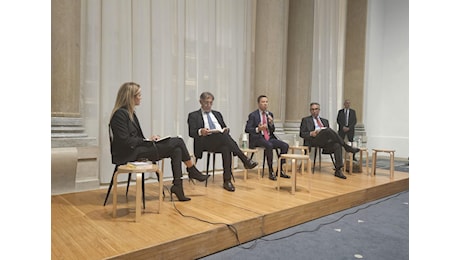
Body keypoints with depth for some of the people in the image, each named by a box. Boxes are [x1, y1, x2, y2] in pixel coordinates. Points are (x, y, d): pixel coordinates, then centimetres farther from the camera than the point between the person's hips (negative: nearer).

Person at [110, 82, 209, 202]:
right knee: (178, 142, -11)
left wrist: (149, 140, -1)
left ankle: (177, 185, -9)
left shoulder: (130, 112, 15)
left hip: (137, 148, 9)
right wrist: (147, 140, -10)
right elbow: (125, 141, -19)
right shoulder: (120, 114, -14)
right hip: (130, 154, -9)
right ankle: (192, 171, 8)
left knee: (176, 150, -10)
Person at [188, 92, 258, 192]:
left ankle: (227, 181, -30)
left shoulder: (217, 114, 29)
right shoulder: (194, 115, 15)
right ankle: (245, 160, -34)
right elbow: (191, 133, 1)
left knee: (226, 148, -34)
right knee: (222, 135, -35)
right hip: (205, 141, -3)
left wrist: (226, 130, -4)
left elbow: (225, 128, 22)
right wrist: (200, 132, -22)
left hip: (222, 140, 3)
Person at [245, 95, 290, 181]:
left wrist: (271, 123, -7)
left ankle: (280, 170, -5)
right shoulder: (253, 115, -2)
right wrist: (258, 129, -24)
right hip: (258, 138, -6)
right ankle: (271, 172, -23)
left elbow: (272, 130, 15)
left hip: (269, 138, 6)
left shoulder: (270, 114, 14)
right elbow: (247, 129, -8)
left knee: (285, 145, -15)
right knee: (269, 146, -36)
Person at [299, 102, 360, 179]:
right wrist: (311, 133, -11)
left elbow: (329, 133, 21)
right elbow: (302, 134, 8)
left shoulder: (325, 121, 29)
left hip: (326, 142, 4)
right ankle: (347, 147, -25)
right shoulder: (305, 120, 18)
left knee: (337, 145, -30)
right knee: (328, 130, -33)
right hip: (313, 140, -4)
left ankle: (338, 170, -32)